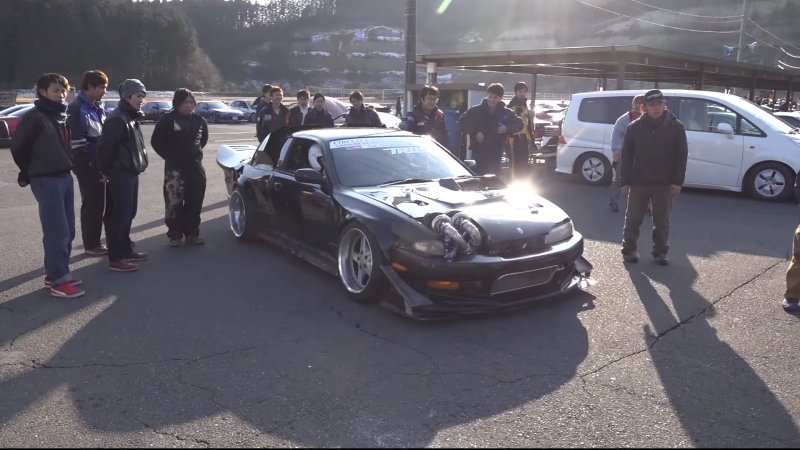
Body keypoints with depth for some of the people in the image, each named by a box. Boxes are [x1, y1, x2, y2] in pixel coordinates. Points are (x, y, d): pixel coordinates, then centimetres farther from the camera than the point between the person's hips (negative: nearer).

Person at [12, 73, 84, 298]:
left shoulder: (62, 116, 12)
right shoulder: (34, 117, -10)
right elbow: (17, 147, -5)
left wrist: (66, 167, 12)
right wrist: (28, 172, 6)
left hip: (65, 177, 8)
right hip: (46, 181, -8)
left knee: (67, 230, 10)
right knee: (57, 232, -8)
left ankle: (55, 273, 20)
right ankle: (59, 280, -2)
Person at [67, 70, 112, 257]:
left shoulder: (98, 106, 13)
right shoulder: (77, 108, -13)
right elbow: (77, 143, -18)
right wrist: (87, 167, -18)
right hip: (89, 167, -8)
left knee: (111, 202, 15)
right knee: (93, 205, 1)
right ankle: (91, 244, 13)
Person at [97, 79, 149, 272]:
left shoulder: (131, 118, 14)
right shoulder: (117, 119, -17)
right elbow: (106, 147, -19)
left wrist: (139, 164, 13)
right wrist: (106, 171, -9)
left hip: (131, 172, 10)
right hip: (121, 173, -10)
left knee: (129, 212, 16)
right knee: (121, 214, -7)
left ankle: (126, 249, 26)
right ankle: (115, 258, -3)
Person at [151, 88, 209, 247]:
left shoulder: (199, 120, 6)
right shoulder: (167, 120, -6)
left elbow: (204, 138, 24)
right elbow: (156, 141, 0)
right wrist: (170, 156, -1)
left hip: (196, 166, 4)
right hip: (174, 168, -4)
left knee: (195, 203, 7)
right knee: (174, 203, -5)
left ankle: (192, 232, 18)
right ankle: (174, 234, 5)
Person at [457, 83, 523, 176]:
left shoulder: (506, 113, 6)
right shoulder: (476, 110, 1)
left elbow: (519, 124, 12)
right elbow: (462, 122, 1)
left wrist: (507, 129, -8)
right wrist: (475, 132, -11)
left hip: (496, 154, 2)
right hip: (479, 153, -2)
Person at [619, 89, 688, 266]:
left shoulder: (676, 126, -1)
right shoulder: (635, 127, 0)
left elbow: (682, 156, 1)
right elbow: (626, 156, 1)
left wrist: (677, 181, -6)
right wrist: (624, 181, -4)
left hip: (664, 183, 0)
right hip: (638, 182, 0)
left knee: (662, 221, 9)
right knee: (633, 219, 6)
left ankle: (660, 252, 22)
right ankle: (629, 250, 19)